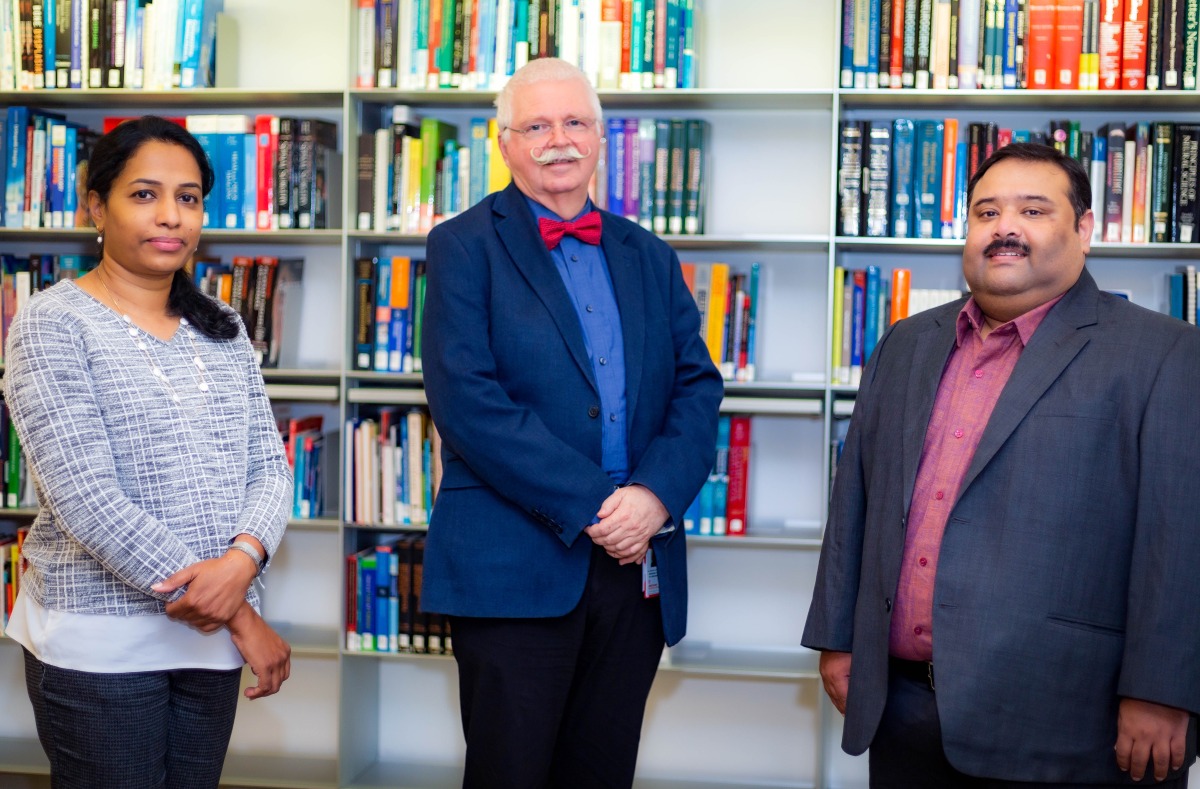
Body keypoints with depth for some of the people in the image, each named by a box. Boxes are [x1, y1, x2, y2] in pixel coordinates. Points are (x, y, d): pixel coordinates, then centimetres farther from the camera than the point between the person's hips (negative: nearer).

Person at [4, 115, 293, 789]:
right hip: (100, 644, -5)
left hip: (210, 639, 5)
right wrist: (240, 617, -16)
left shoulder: (222, 330, 9)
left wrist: (242, 559, -18)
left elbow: (269, 466, 5)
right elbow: (86, 499, -16)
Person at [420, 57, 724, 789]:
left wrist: (656, 492, -11)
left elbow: (698, 387, 8)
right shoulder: (465, 247, -1)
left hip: (638, 564, 5)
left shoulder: (651, 258, 15)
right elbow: (467, 400, -12)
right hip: (515, 567, -4)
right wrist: (589, 505, -15)